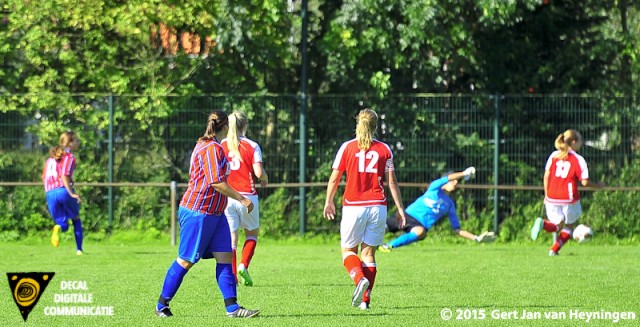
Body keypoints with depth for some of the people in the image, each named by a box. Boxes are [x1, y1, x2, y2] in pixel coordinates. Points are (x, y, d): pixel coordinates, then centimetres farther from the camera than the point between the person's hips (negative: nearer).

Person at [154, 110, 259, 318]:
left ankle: (232, 307, -2)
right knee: (186, 261, -2)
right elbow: (217, 183, -23)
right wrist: (242, 199, -18)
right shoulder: (212, 149, -16)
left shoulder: (205, 146, 16)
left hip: (215, 213, 10)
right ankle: (162, 305, 9)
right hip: (198, 212, -10)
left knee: (225, 258, 1)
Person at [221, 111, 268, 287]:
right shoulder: (252, 146, -3)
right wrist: (265, 180, 11)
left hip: (226, 197, 2)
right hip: (247, 197, -1)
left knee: (231, 238, 5)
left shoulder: (221, 146, 3)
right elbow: (259, 172, -11)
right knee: (252, 233, 18)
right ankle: (243, 265, -2)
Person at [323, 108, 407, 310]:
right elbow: (392, 182, 3)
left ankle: (360, 279, -18)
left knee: (348, 250, 11)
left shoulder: (347, 147, 0)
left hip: (353, 206, -2)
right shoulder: (384, 149, 4)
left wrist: (329, 202, 16)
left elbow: (334, 179, 3)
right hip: (377, 206, 2)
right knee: (369, 252, 9)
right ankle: (365, 300, 2)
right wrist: (400, 208, 9)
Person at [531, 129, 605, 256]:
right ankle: (554, 250, 3)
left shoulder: (554, 155, 6)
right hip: (569, 198, -4)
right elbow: (584, 182, -10)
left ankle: (543, 224, -18)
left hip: (552, 198, 4)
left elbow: (546, 176, 7)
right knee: (570, 225, 19)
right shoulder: (578, 159, -8)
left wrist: (546, 195, 15)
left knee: (558, 225, 17)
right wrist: (598, 185, 8)